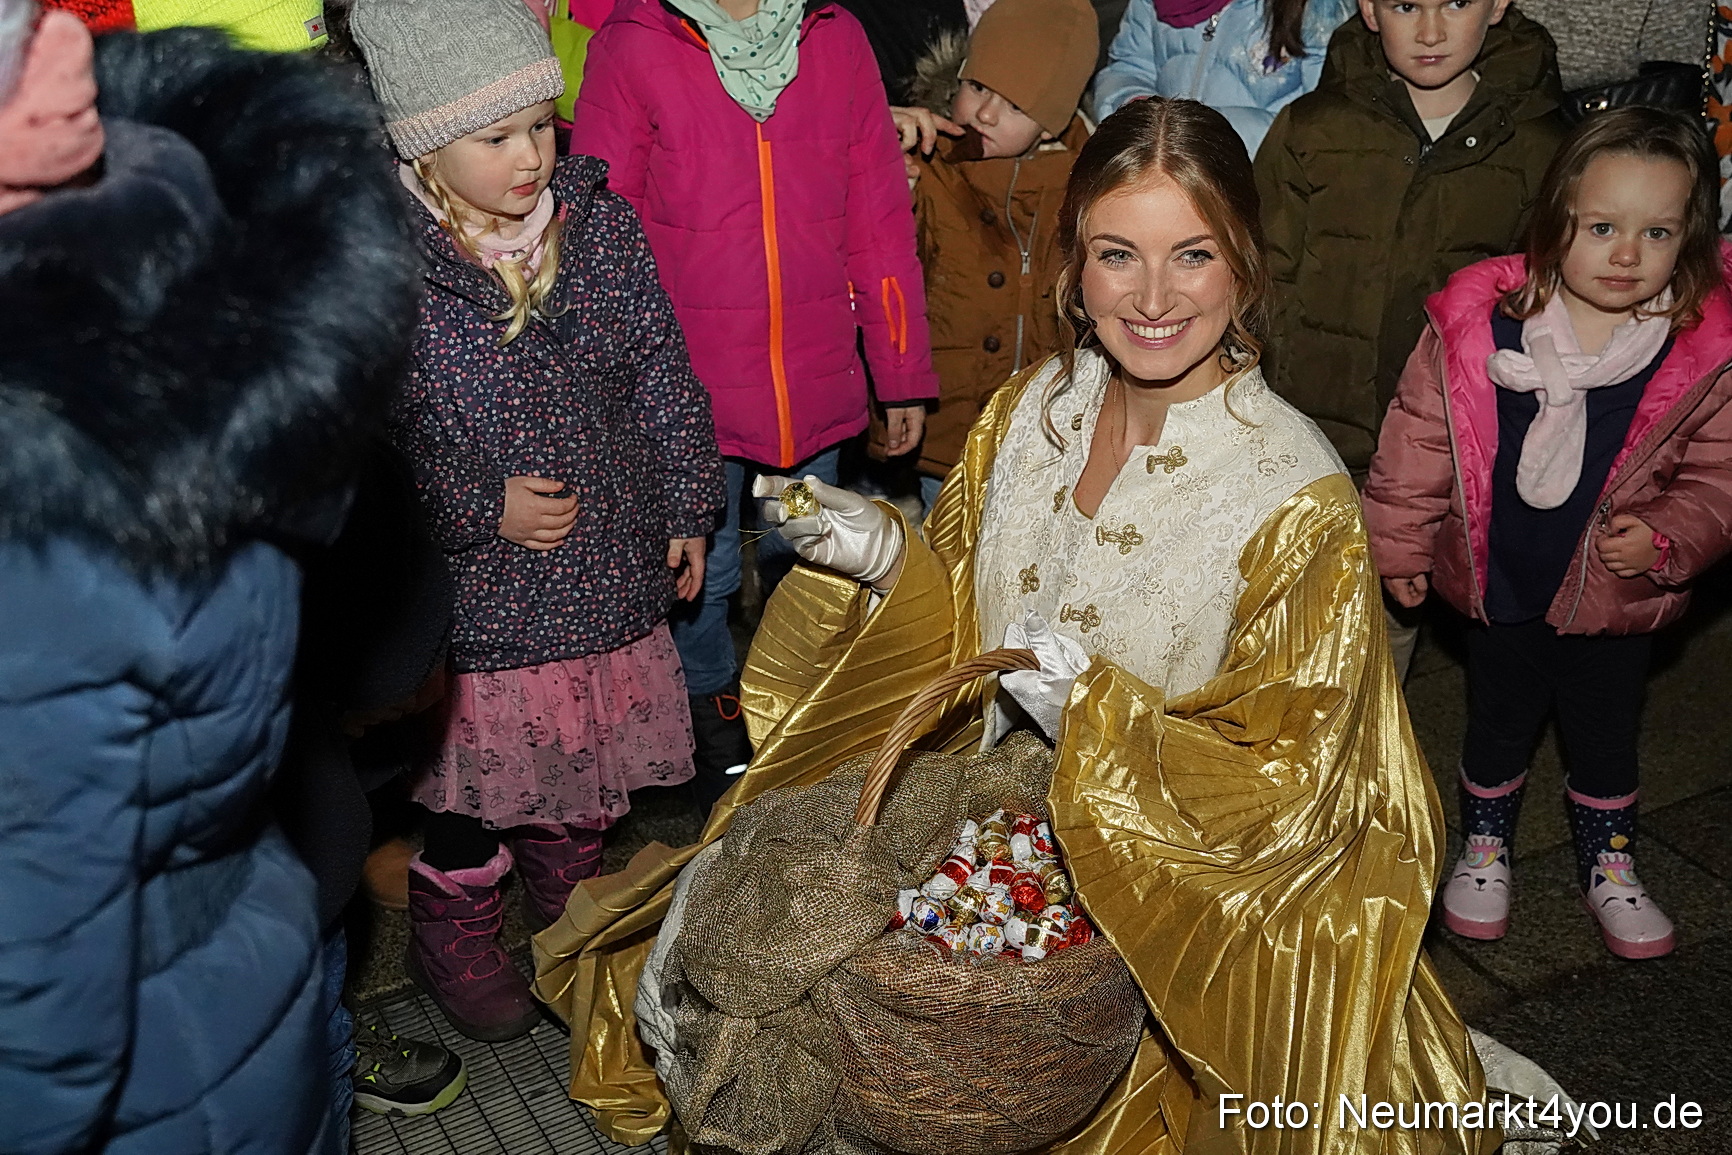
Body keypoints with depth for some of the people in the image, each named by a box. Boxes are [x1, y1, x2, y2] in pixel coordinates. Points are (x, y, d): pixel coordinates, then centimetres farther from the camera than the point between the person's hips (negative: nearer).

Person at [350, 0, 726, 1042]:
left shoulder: (601, 224, -4)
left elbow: (663, 375, 5)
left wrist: (687, 508, 7)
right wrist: (485, 507, -19)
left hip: (609, 568, 4)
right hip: (475, 592, -4)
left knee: (585, 764, 23)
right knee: (477, 774, 14)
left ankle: (573, 902, 49)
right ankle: (456, 936, 40)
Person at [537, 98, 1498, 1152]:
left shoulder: (1298, 497, -20)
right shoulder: (1034, 405, -3)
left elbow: (1288, 778, -15)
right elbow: (970, 624, 7)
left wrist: (1102, 715, -29)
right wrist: (884, 556, -13)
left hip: (1161, 904, -5)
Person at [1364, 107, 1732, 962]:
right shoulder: (1478, 320, -17)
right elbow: (1419, 438, -6)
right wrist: (1399, 542, 0)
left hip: (1614, 599, 1)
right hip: (1500, 590, 0)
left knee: (1607, 736, 21)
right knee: (1497, 724, 21)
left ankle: (1608, 864, 47)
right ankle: (1484, 849, 46)